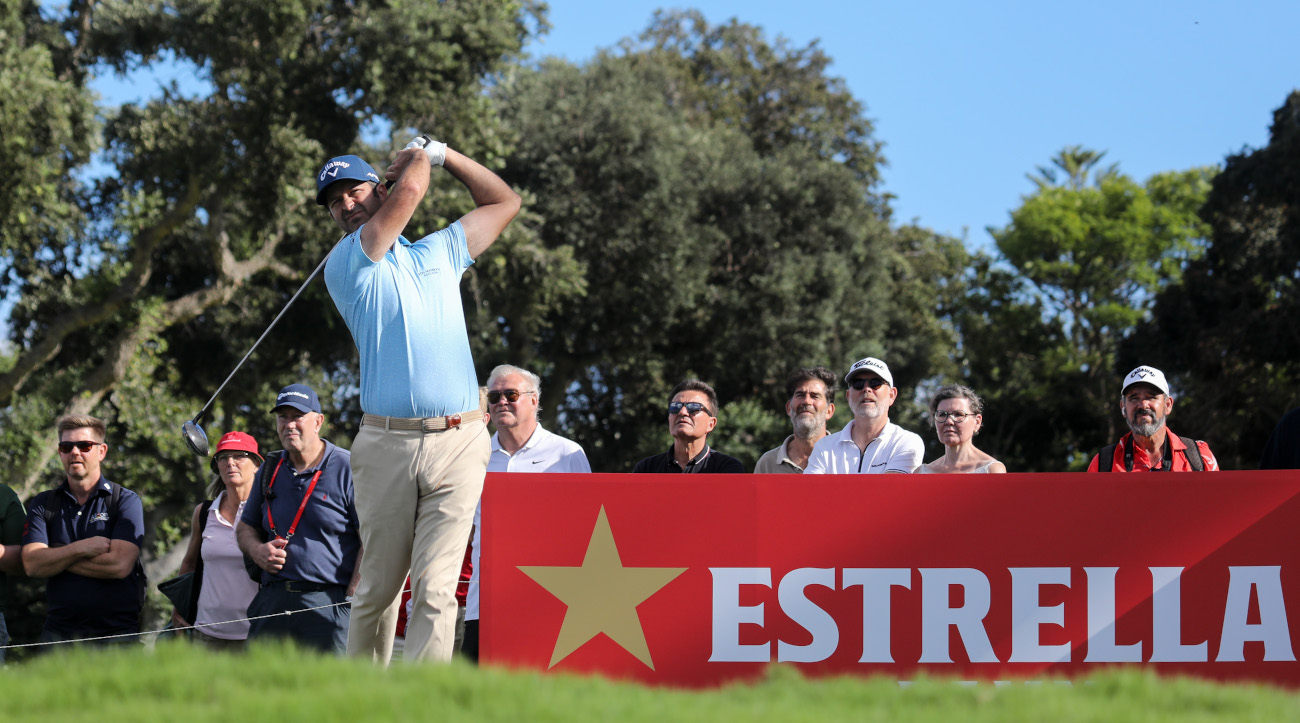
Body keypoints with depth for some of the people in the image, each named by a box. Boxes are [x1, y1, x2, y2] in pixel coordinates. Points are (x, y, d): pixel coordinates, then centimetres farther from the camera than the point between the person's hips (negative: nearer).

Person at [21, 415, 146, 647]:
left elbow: (120, 565, -13)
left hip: (116, 632, -2)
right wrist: (81, 549, -15)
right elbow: (32, 565, -4)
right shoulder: (42, 505, 10)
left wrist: (54, 558, -6)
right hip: (58, 633, 2)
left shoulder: (126, 501, 0)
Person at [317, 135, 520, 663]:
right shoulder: (345, 266, 6)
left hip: (459, 442, 1)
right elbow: (409, 192, -3)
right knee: (378, 588, 3)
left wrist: (441, 154, 28)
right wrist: (418, 160, 18)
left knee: (435, 589, -10)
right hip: (386, 444, -1)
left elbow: (504, 202, 31)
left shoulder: (439, 252, 21)